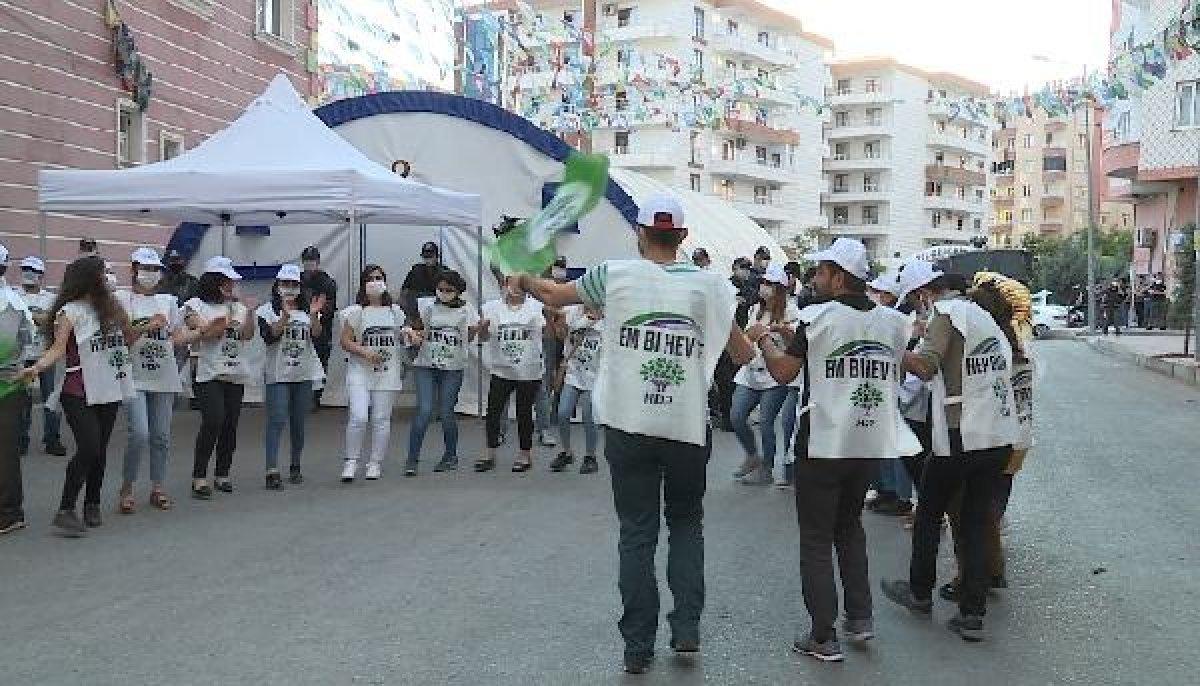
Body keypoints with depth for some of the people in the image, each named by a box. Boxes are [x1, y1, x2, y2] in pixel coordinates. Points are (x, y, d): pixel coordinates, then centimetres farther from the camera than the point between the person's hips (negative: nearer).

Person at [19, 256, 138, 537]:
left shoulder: (109, 308, 12)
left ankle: (92, 505, 20)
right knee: (88, 449, -14)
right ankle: (65, 511, -6)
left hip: (109, 391, 6)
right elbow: (57, 349, -15)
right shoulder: (70, 312, -7)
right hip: (79, 394, -6)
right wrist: (36, 368, -31)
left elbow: (128, 339, 16)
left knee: (100, 450, 9)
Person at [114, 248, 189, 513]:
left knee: (161, 436, 6)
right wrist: (147, 326, -18)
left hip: (164, 378, 4)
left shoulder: (168, 301, 13)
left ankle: (158, 488, 17)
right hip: (134, 377, -4)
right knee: (139, 434, -15)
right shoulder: (122, 299, 1)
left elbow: (180, 336, 11)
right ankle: (127, 488, 2)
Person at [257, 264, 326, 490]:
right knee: (277, 420, -11)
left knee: (299, 422, 10)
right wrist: (285, 316, -24)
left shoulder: (308, 310, 10)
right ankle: (272, 472, -15)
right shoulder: (267, 311, 1)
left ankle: (295, 466, 24)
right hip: (278, 374, -3)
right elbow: (269, 337, -14)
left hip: (304, 373, 3)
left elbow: (317, 335, -5)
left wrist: (313, 315, -21)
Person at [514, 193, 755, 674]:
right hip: (689, 428, 1)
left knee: (637, 533, 8)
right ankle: (687, 626, 12)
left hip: (629, 427, -1)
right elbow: (743, 355, 6)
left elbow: (554, 295, 13)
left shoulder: (616, 275, -2)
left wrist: (524, 279, 33)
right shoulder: (708, 285, 0)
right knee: (686, 522, 20)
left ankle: (638, 646, 12)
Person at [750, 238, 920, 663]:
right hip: (872, 444, 5)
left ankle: (824, 638, 5)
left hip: (823, 445, -5)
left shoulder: (818, 317, -11)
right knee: (850, 526, 25)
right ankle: (860, 618, 24)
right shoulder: (892, 321, 4)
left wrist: (764, 337, 7)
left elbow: (783, 371, -10)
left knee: (816, 539, 5)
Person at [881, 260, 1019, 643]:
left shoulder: (946, 313, -9)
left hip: (961, 439, -7)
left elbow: (924, 366, -24)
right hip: (1001, 438, 7)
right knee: (976, 523, 10)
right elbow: (1007, 363, 21)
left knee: (929, 514, 12)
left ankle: (920, 593, 26)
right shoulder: (980, 313, 16)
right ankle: (972, 615, 10)